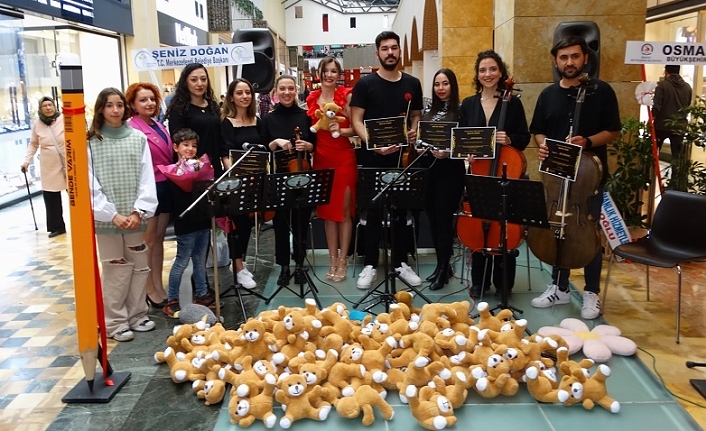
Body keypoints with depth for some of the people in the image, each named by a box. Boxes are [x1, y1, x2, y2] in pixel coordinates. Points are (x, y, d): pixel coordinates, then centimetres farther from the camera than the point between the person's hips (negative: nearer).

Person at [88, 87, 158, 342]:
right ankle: (115, 322, 15)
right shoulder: (90, 142, -2)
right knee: (115, 269, 2)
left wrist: (139, 211, -10)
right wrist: (112, 214, -14)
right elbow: (90, 184, -6)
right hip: (106, 218, -3)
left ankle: (137, 316, 25)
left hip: (134, 216, 3)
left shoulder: (138, 138, 5)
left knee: (139, 266, 10)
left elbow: (147, 178, 1)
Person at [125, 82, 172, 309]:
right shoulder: (132, 128, -12)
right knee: (148, 241, 3)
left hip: (165, 187, 8)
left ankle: (159, 286, 25)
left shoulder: (159, 126, 14)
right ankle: (150, 290, 15)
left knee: (159, 239, 15)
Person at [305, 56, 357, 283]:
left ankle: (343, 259, 12)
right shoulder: (311, 99, 8)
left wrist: (341, 130, -20)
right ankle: (332, 259, 19)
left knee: (344, 209, 2)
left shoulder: (346, 95, -3)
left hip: (344, 158, -4)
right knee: (327, 209, 9)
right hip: (321, 158, 4)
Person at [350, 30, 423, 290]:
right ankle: (370, 265, 14)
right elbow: (356, 120, -7)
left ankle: (400, 263, 21)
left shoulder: (412, 84, 7)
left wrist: (413, 131, -7)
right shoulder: (365, 83, -3)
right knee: (373, 212, 4)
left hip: (402, 157, 3)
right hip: (373, 158, -3)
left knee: (401, 211, 10)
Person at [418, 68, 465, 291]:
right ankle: (443, 264, 22)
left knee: (444, 218, -4)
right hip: (429, 169, 6)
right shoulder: (428, 111, 12)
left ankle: (443, 268, 6)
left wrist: (448, 152, -22)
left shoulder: (460, 110, -4)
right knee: (432, 218, 9)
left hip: (450, 170, -6)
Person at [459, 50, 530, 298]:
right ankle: (479, 282, 20)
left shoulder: (513, 103, -1)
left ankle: (503, 283, 16)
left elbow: (524, 138, -1)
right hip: (477, 174, 2)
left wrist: (509, 140, -20)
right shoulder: (468, 104, 7)